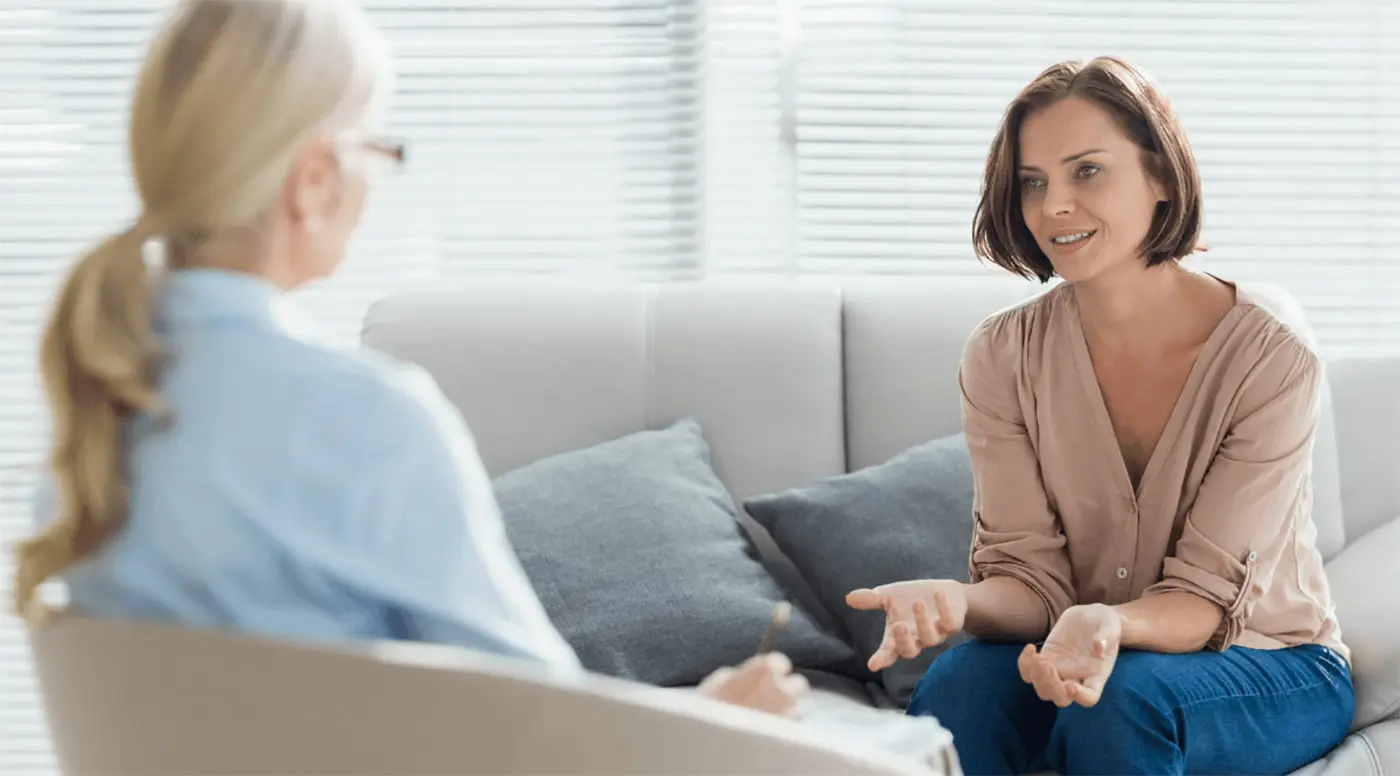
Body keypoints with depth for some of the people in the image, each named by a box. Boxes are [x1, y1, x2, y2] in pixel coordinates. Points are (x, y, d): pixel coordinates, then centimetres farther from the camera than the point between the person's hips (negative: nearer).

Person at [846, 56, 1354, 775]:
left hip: (1273, 671, -2)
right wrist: (959, 601, -33)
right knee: (956, 682, -31)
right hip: (1076, 652, 2)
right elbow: (1031, 577, -9)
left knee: (1119, 697, -35)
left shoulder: (1271, 356, -17)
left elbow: (1205, 599, -18)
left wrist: (1110, 624, -41)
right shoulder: (1002, 356, -7)